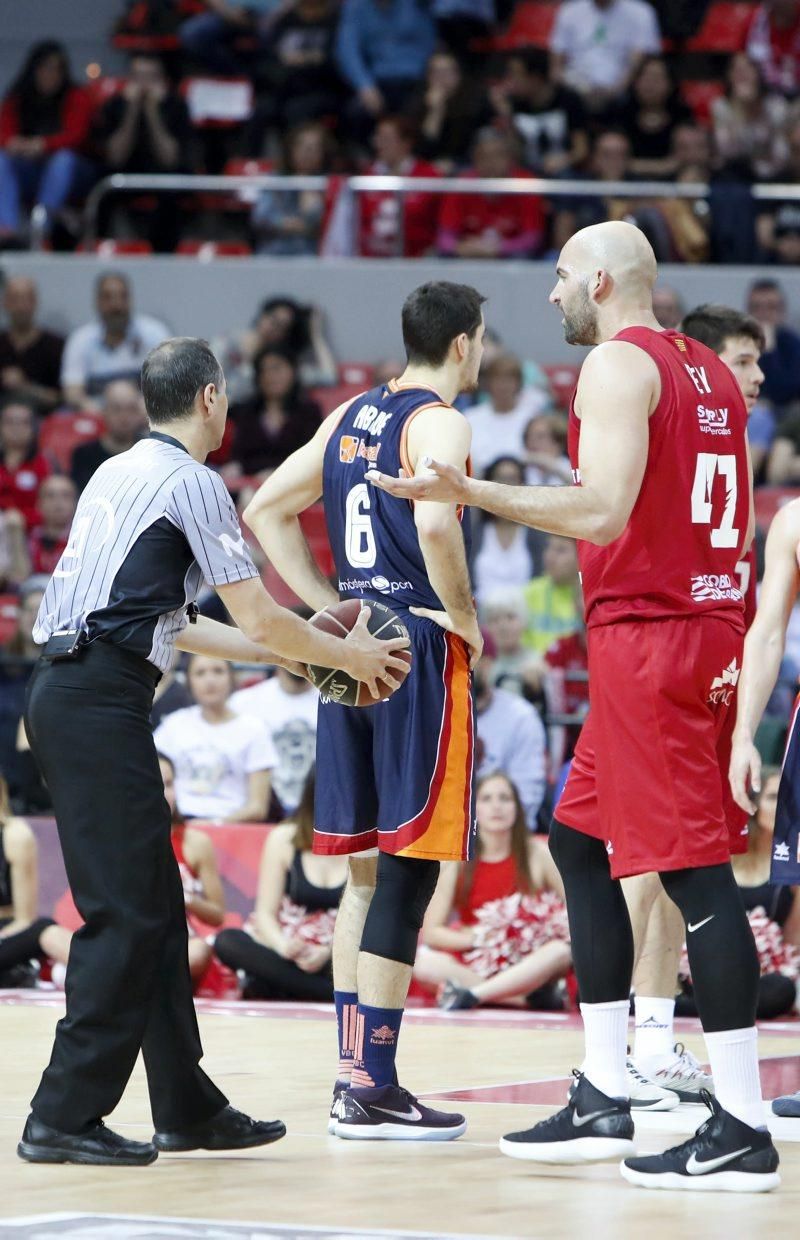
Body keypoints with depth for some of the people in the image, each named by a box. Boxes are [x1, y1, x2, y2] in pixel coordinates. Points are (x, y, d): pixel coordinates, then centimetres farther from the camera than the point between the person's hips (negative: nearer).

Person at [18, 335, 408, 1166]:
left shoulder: (119, 474, 20)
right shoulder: (191, 483, -7)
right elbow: (258, 620, -8)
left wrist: (292, 653, 28)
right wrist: (348, 656, 8)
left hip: (67, 693, 9)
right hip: (101, 701, -9)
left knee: (153, 907, 13)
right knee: (125, 914, -7)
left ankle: (186, 1107, 18)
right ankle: (64, 1118, -9)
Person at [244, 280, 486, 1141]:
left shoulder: (351, 416, 15)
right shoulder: (439, 420, -10)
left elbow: (266, 510, 18)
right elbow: (435, 524, -28)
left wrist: (327, 605, 14)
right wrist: (466, 619, -13)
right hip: (418, 647, -8)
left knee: (367, 873, 13)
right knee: (406, 873, -5)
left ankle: (353, 1075, 14)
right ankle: (372, 1088, -6)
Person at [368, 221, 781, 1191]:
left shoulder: (617, 363, -10)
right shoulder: (708, 373, 17)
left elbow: (604, 511, -22)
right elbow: (736, 529, 19)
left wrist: (471, 493, -21)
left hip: (647, 635, -10)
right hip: (705, 626, 10)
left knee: (692, 869, -9)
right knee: (579, 840, 17)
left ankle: (741, 1129, -10)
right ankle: (606, 1100, 17)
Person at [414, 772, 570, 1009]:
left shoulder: (537, 853, -1)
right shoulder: (456, 862, 0)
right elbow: (430, 932, -4)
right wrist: (477, 938, -20)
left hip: (530, 966, -1)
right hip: (475, 966, 1)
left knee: (563, 950, -32)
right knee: (421, 961, -28)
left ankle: (473, 994, -35)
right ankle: (531, 997, -30)